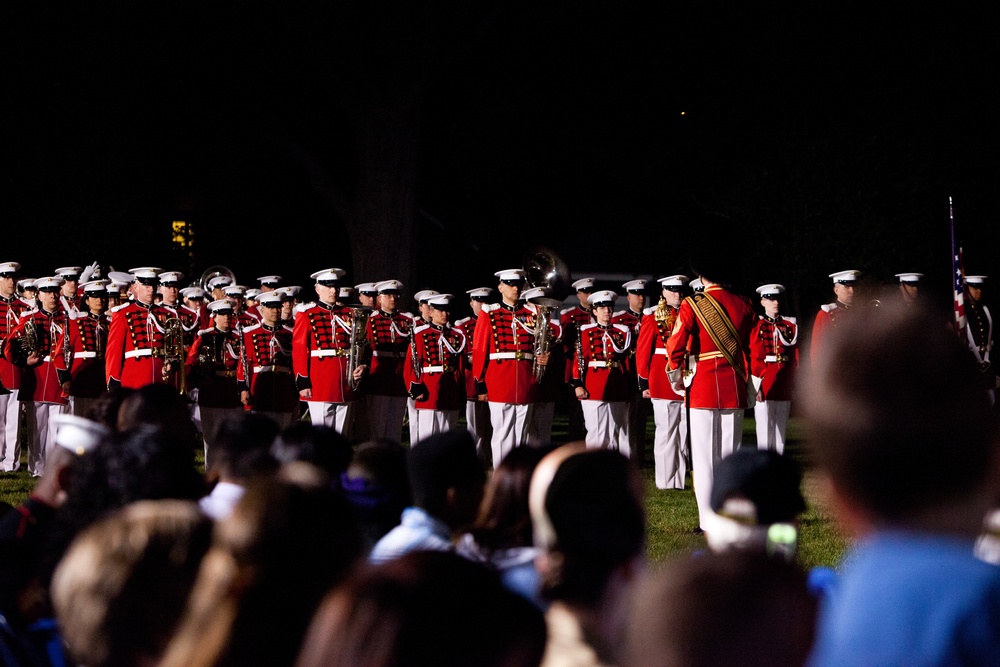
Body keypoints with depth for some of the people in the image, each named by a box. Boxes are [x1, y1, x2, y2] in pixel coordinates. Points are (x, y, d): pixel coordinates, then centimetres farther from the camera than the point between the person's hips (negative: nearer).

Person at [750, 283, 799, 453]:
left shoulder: (789, 325, 12)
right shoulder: (757, 326, 0)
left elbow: (795, 356, 11)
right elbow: (754, 356, -5)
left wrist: (793, 384, 3)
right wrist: (756, 386, -11)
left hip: (784, 385, 4)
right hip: (765, 384, -4)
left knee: (780, 429, 7)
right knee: (765, 428, -5)